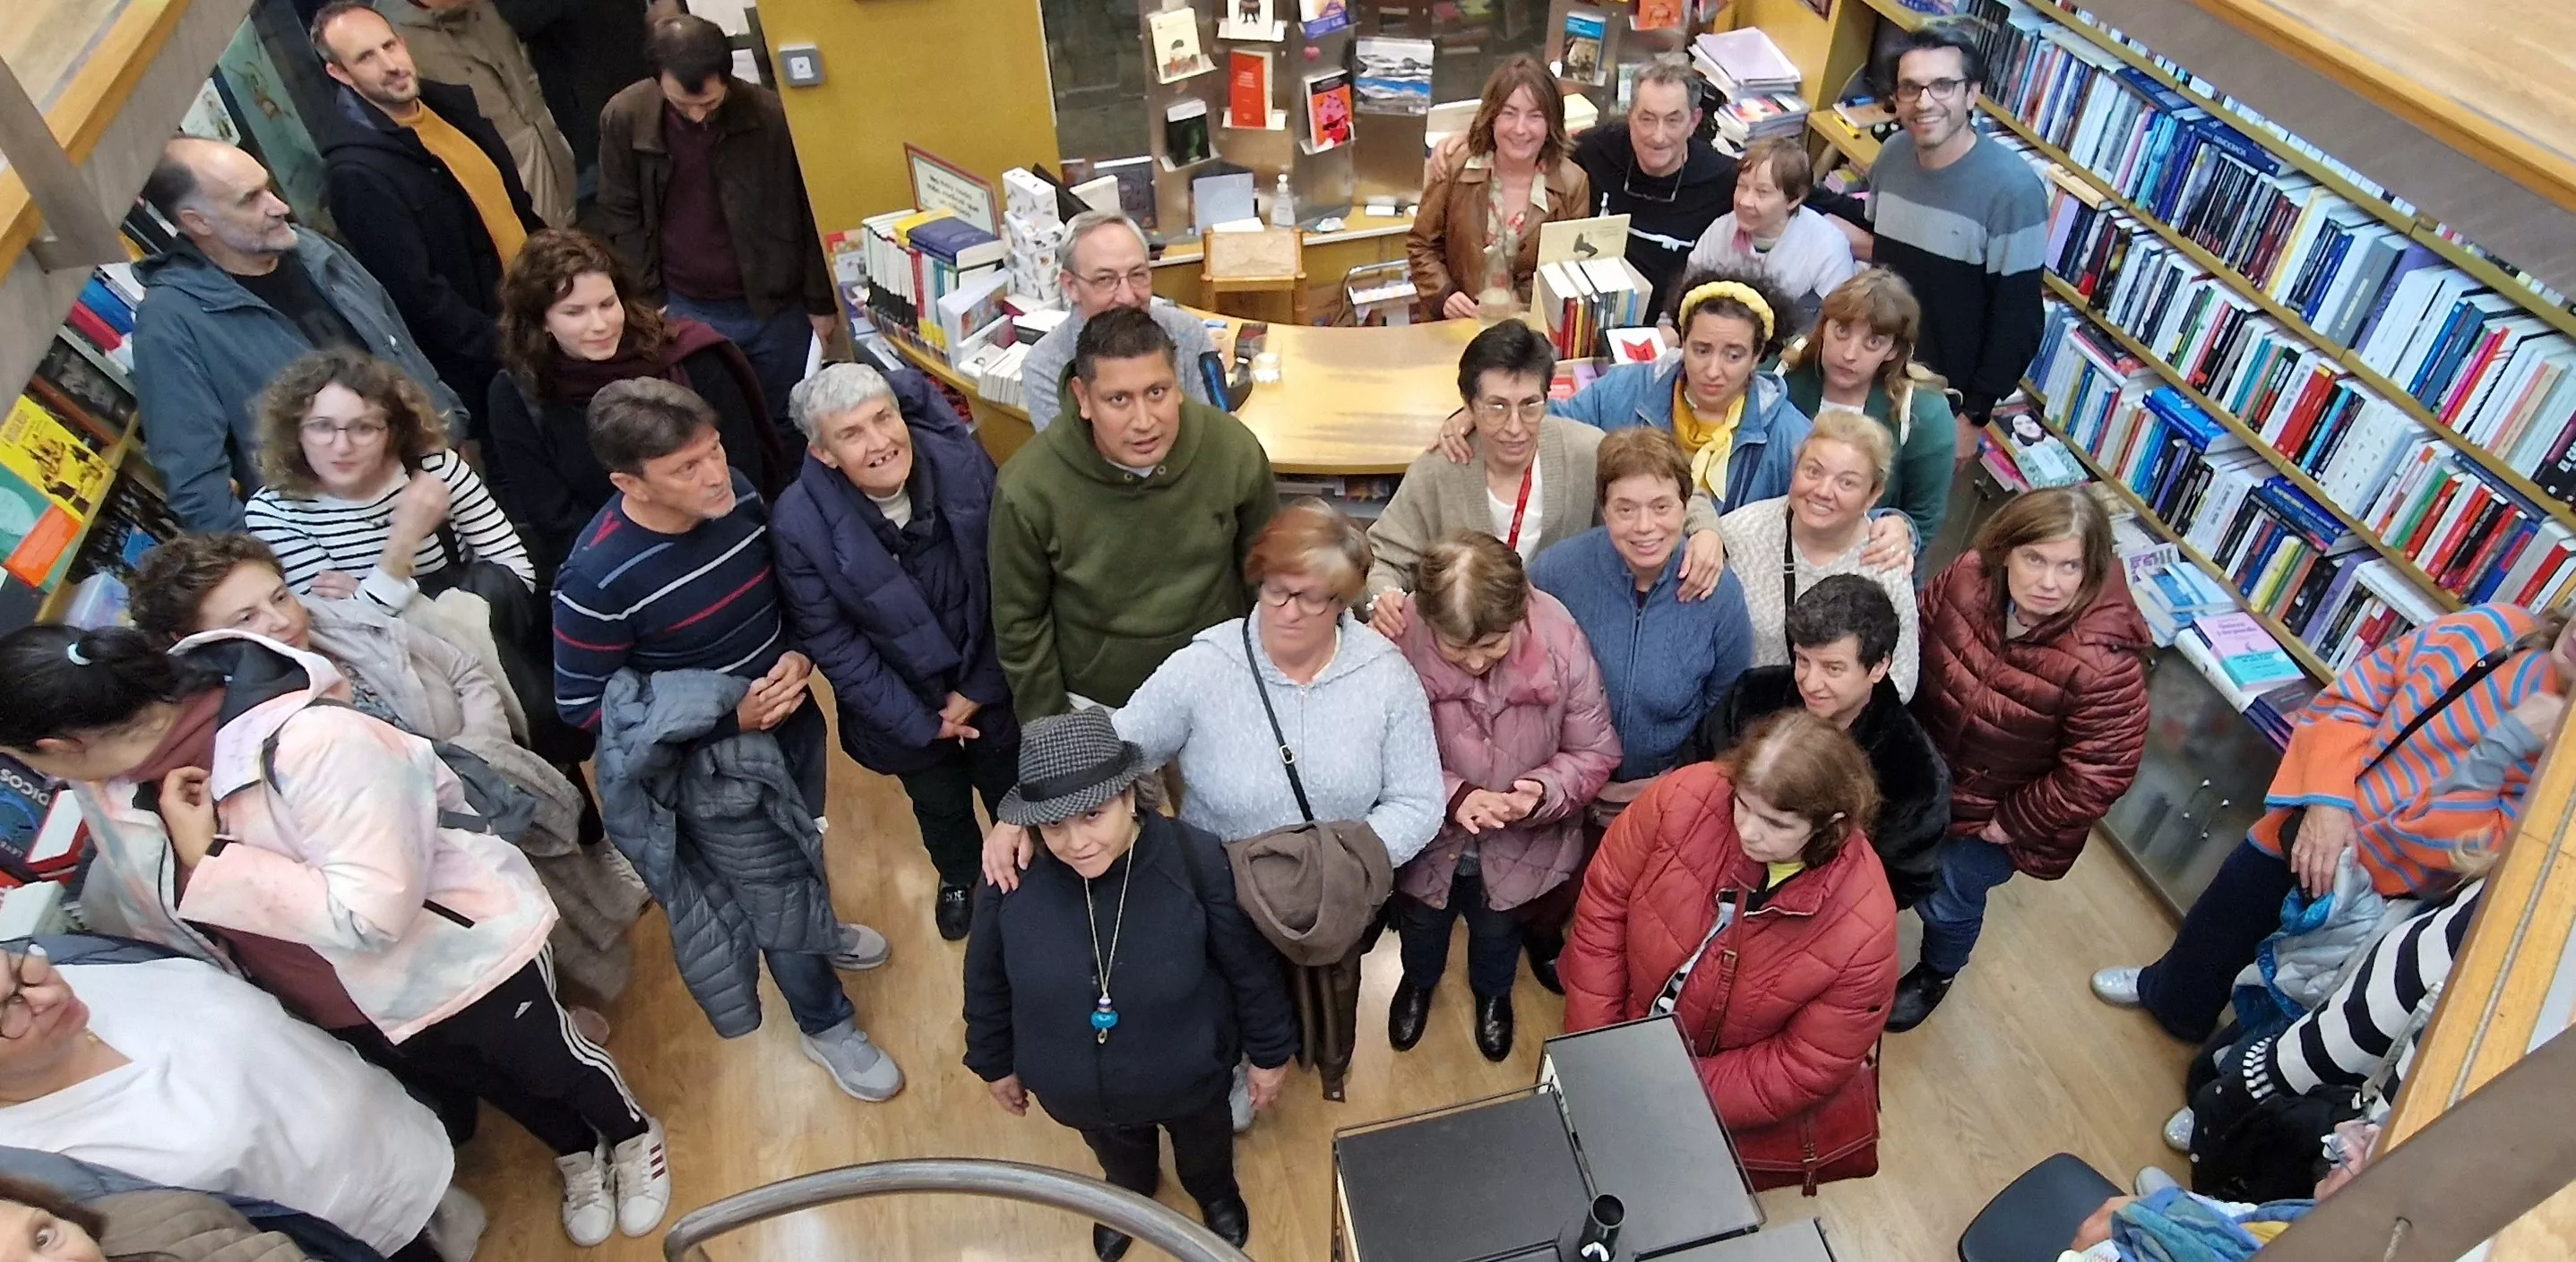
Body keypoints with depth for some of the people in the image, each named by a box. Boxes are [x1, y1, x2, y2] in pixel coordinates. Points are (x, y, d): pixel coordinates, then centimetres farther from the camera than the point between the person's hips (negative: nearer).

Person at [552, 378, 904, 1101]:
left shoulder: (739, 498, -15)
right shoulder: (597, 580, -29)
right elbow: (581, 709, -18)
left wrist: (799, 656, -16)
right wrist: (730, 717, -24)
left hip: (791, 719, 5)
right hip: (715, 763, -5)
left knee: (801, 853, 30)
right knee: (777, 896, 11)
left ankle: (818, 932, 61)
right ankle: (827, 1026, 36)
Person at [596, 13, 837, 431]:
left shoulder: (771, 114, -15)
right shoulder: (623, 117, -10)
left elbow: (808, 213, -5)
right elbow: (622, 218, 1)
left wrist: (820, 302, -1)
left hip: (775, 306, -1)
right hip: (682, 310, 1)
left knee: (785, 428, 14)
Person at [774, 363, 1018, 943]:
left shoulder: (962, 465, -24)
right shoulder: (802, 523, -26)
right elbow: (831, 642, -16)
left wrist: (980, 688, -13)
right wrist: (921, 721, -14)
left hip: (991, 689, 0)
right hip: (905, 707, 0)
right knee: (940, 808, 28)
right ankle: (958, 879, 61)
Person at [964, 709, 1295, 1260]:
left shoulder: (1196, 861, -34)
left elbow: (1251, 967, -16)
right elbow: (987, 984, -7)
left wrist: (1269, 1052, -4)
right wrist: (995, 1062, 6)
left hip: (1190, 1077, -1)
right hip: (1074, 1089, 1)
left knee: (1204, 1143, 33)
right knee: (1119, 1155, 35)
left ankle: (1216, 1192, 69)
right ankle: (1129, 1193, 71)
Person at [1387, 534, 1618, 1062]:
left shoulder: (1560, 639, -29)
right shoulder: (1402, 642, -34)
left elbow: (1595, 752, -16)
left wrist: (1543, 792, -34)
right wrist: (1453, 796, -34)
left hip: (1518, 842, 1)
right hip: (1429, 834, 0)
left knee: (1498, 926, 31)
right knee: (1421, 920, 31)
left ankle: (1492, 992, 65)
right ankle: (1418, 982, 66)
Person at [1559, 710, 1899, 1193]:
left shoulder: (1863, 930, -30)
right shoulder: (1687, 798, -29)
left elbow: (1807, 1069, -19)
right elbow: (1604, 904, -15)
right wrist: (1592, 1045, -13)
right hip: (1627, 1026, 2)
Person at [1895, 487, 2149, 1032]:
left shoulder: (2103, 664, -35)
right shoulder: (1968, 578, -23)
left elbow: (2097, 773, -26)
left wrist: (2015, 823, -16)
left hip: (1996, 811, -4)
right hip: (1923, 765, 4)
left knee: (1945, 900, 15)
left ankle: (1937, 973, 50)